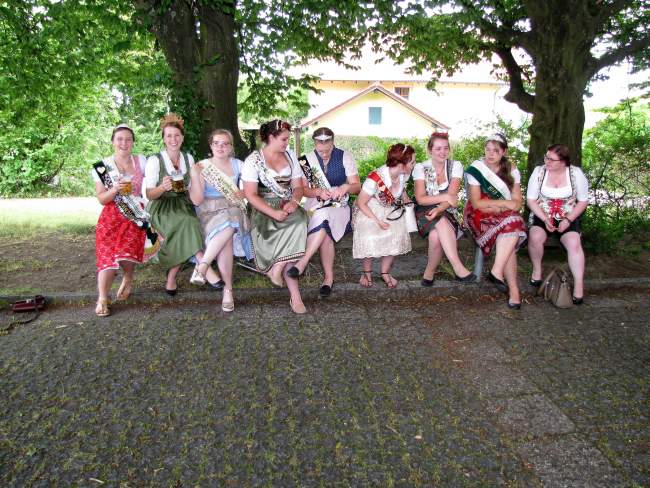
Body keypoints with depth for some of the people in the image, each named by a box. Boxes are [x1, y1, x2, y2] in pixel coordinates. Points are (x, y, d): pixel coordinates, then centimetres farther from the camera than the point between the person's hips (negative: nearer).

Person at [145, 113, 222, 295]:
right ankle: (204, 268, -38)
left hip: (183, 205, 4)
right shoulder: (155, 160, -2)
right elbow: (150, 195, -5)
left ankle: (172, 277, -24)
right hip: (162, 208, -4)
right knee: (187, 223, -35)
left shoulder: (189, 158, 12)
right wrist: (162, 188, -25)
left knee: (183, 232, -31)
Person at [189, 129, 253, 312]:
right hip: (209, 212, -1)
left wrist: (244, 192, -8)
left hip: (233, 209, 2)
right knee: (225, 238, -29)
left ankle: (203, 265, -24)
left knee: (227, 226, -34)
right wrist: (194, 176, -13)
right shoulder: (202, 167, 3)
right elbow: (196, 200, -3)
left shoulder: (237, 165, 10)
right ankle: (228, 288, -20)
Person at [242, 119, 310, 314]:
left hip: (288, 206, 5)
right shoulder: (253, 160, -4)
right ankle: (295, 296, -25)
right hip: (264, 210, -5)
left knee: (299, 219, -31)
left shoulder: (290, 155, 12)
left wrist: (293, 202, -13)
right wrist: (274, 213, -24)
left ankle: (278, 266, -18)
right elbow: (250, 195, -11)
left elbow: (298, 186, 11)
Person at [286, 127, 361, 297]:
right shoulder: (306, 160, 4)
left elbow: (357, 186, 2)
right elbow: (303, 189, 3)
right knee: (326, 232, -32)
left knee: (323, 217, -36)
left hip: (339, 206, -1)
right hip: (315, 205, 1)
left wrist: (345, 187, -20)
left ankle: (302, 262, -30)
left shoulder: (345, 157, 2)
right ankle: (329, 276, -21)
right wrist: (318, 192, -17)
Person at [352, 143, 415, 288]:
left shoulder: (403, 174, -11)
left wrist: (408, 203, -4)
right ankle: (367, 273, 10)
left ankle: (385, 272, 12)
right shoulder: (375, 179, -32)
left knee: (396, 239, -13)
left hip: (392, 210, 5)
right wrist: (378, 222, -23)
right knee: (369, 242, -20)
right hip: (369, 211, -5)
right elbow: (361, 203, -20)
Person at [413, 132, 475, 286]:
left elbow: (452, 197, -11)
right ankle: (458, 268, -37)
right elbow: (420, 199, -10)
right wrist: (445, 197, -22)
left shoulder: (455, 166, 1)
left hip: (446, 213, 1)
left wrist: (438, 210, -30)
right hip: (425, 213, -1)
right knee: (442, 223, -35)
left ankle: (429, 272, -13)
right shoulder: (420, 168, -1)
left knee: (436, 236, -32)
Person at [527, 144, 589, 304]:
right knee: (535, 237, -31)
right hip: (542, 216, 0)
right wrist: (545, 219, -15)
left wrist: (568, 220, -13)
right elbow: (531, 200, -2)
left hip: (568, 218, 0)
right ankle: (537, 269, -6)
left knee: (574, 243, -28)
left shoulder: (576, 173, -4)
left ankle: (579, 285, -20)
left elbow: (583, 201, 1)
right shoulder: (539, 171, -4)